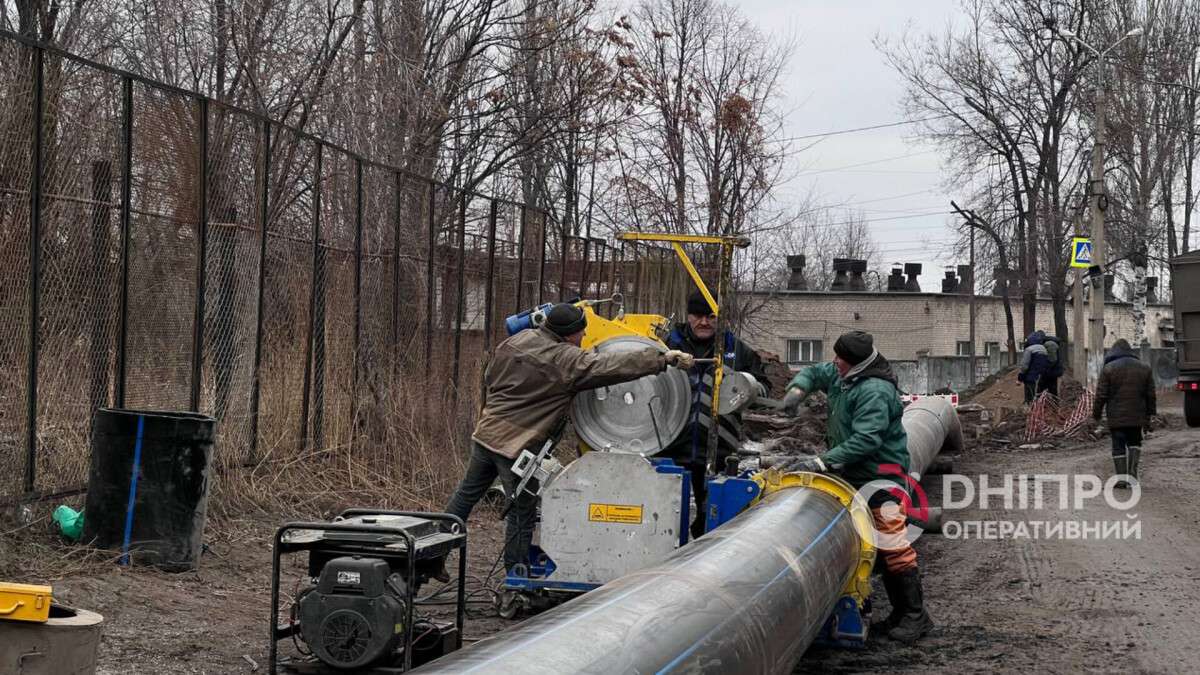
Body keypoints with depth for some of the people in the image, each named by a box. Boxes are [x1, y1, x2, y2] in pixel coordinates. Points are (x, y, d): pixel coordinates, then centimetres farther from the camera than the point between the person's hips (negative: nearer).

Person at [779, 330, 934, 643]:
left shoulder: (875, 391, -23)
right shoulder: (841, 375, 6)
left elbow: (865, 440, -30)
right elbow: (814, 373, 23)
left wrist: (821, 462, -32)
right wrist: (797, 389, -2)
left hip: (881, 475, -10)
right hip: (852, 473, 10)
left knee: (891, 542, -14)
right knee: (881, 547, 12)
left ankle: (916, 614, -7)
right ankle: (900, 612, 19)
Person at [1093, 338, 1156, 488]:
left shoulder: (1108, 368, -4)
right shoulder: (1144, 368, 8)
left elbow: (1101, 395, -5)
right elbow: (1150, 395, 10)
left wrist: (1097, 413, 6)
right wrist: (1149, 415, 17)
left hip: (1116, 417, -3)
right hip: (1136, 416, 3)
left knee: (1118, 445, 2)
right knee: (1134, 442, 20)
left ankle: (1121, 478, 0)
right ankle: (1132, 471, 5)